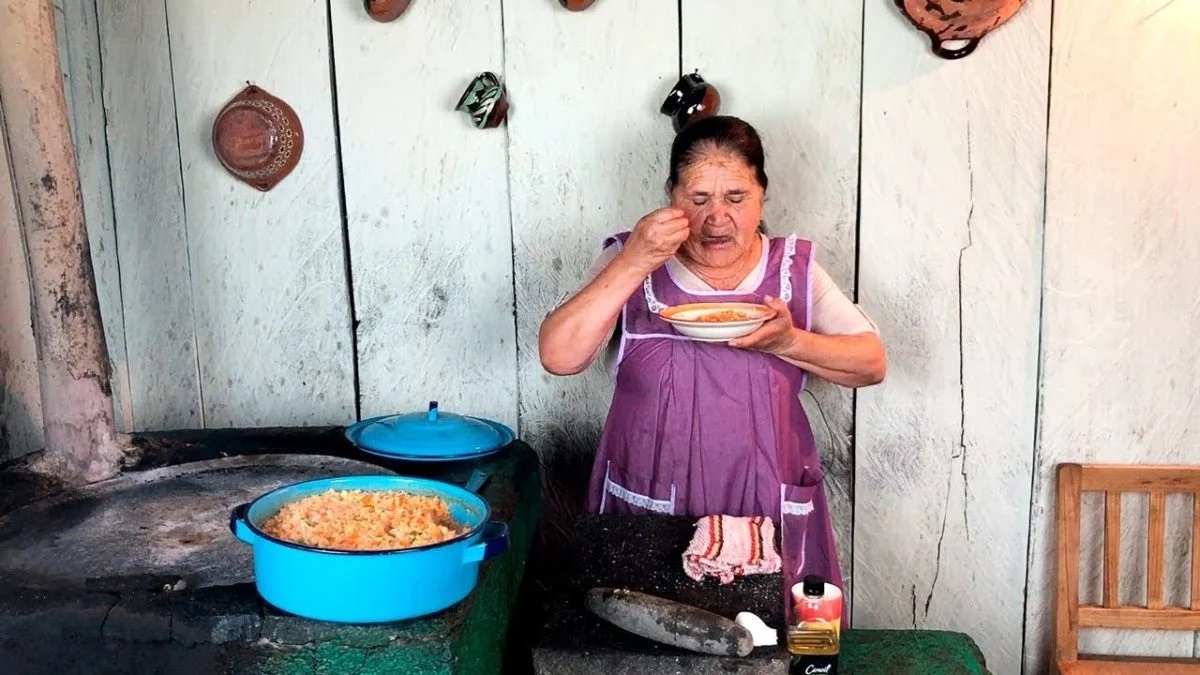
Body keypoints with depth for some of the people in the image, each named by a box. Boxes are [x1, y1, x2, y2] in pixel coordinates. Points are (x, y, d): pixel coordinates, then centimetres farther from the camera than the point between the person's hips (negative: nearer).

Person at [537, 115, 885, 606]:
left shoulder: (794, 266, 5)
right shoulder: (630, 261, -1)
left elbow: (872, 363, 1)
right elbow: (558, 357, -13)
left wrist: (789, 342, -16)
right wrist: (632, 265, -22)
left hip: (768, 515, 2)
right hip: (646, 511, -1)